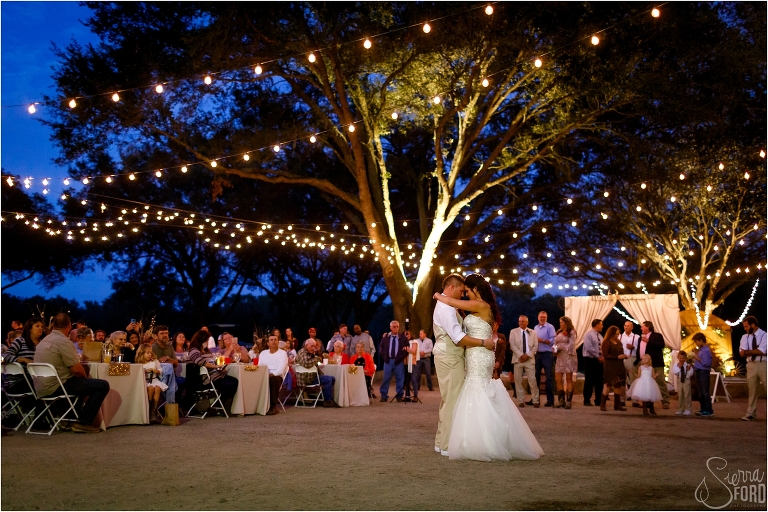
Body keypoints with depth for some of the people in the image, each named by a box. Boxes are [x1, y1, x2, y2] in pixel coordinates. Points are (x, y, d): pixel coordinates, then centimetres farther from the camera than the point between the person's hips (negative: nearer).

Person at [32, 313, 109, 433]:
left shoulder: (44, 341, 13)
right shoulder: (63, 341, -15)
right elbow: (76, 369, -20)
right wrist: (85, 377, 2)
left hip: (41, 388, 10)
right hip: (54, 387, -10)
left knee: (79, 382, 34)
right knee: (103, 385, -10)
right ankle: (83, 423, -8)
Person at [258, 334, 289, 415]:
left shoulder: (282, 353, 5)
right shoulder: (263, 353, 20)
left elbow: (280, 370, -7)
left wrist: (271, 374, -23)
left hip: (277, 376, -3)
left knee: (272, 379, -39)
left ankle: (273, 406, -29)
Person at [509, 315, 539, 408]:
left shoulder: (532, 332, 11)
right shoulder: (513, 332, 7)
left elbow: (535, 346, 6)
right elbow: (512, 345, -1)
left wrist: (528, 355, -9)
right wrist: (521, 355, -12)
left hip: (530, 359, 0)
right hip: (518, 359, 0)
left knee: (532, 380, -5)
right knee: (518, 381, -1)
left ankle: (535, 401, 2)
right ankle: (521, 401, 5)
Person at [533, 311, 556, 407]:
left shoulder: (550, 327, -5)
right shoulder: (535, 328, 14)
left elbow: (552, 341, -12)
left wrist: (541, 340, -14)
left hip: (547, 354, -6)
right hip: (537, 354, 6)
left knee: (548, 377, -3)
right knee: (536, 376, 9)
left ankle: (550, 400, 1)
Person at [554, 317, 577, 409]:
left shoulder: (571, 332, -1)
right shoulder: (558, 333, 18)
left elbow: (571, 345, -9)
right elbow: (555, 344, 19)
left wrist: (560, 347, -6)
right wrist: (555, 348, -2)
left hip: (569, 357, -6)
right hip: (560, 357, 6)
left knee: (569, 379, -3)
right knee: (558, 379, 1)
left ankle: (569, 401, 0)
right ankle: (561, 400, 8)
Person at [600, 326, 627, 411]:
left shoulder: (619, 342, 14)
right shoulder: (606, 342, -8)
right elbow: (605, 355, -14)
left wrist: (624, 356, 3)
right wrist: (617, 357, -17)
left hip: (619, 366, 7)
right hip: (610, 366, -7)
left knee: (618, 385, 7)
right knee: (608, 384, -7)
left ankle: (617, 404, 13)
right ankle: (603, 404, -1)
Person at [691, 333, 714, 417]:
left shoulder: (706, 350, -14)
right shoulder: (700, 350, 14)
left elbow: (706, 363, -21)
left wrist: (697, 358, -15)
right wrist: (696, 354, 14)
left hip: (704, 372, -10)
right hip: (699, 372, 10)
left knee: (705, 392, -6)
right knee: (700, 393, 13)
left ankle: (709, 411, -3)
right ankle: (703, 409, 20)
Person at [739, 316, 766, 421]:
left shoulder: (764, 335, -4)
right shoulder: (745, 337, 9)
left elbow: (762, 351, -15)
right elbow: (742, 353, -1)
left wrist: (748, 351, -7)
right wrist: (756, 351, -13)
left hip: (763, 364, -4)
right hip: (751, 365, 4)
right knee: (752, 390, 5)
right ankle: (751, 413, 9)